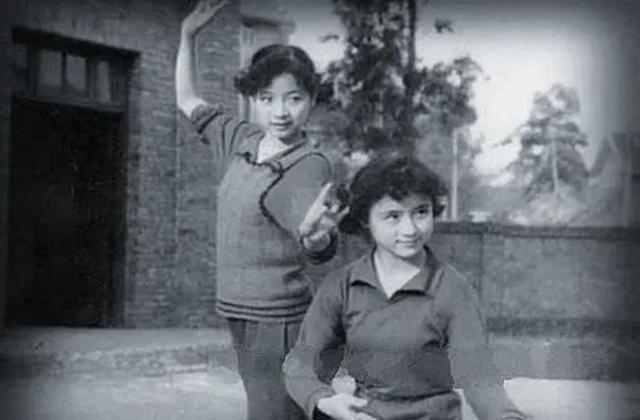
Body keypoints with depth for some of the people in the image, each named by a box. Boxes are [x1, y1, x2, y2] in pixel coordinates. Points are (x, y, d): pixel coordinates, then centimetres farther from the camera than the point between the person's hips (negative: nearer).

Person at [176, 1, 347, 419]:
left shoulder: (307, 165, -17)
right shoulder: (243, 140, 4)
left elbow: (321, 249, -33)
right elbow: (189, 101, 21)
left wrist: (316, 234, -56)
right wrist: (189, 34, 12)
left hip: (277, 322, -8)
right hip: (243, 317, 8)